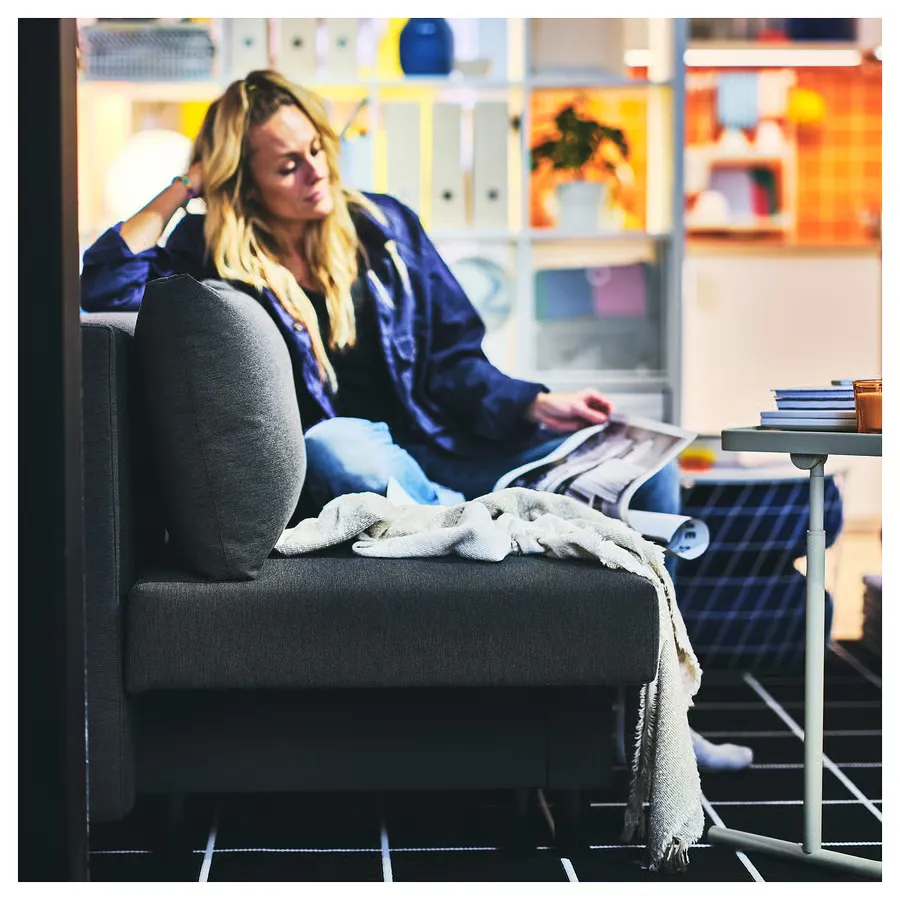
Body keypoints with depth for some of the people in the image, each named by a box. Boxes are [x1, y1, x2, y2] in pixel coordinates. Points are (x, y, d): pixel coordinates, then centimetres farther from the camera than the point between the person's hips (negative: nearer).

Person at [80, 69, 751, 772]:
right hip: (329, 474, -4)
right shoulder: (213, 256, 2)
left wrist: (538, 405, -4)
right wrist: (182, 189, -8)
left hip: (433, 452, 4)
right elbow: (103, 286, -16)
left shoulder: (384, 227, 11)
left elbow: (452, 364, 12)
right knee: (336, 444, -42)